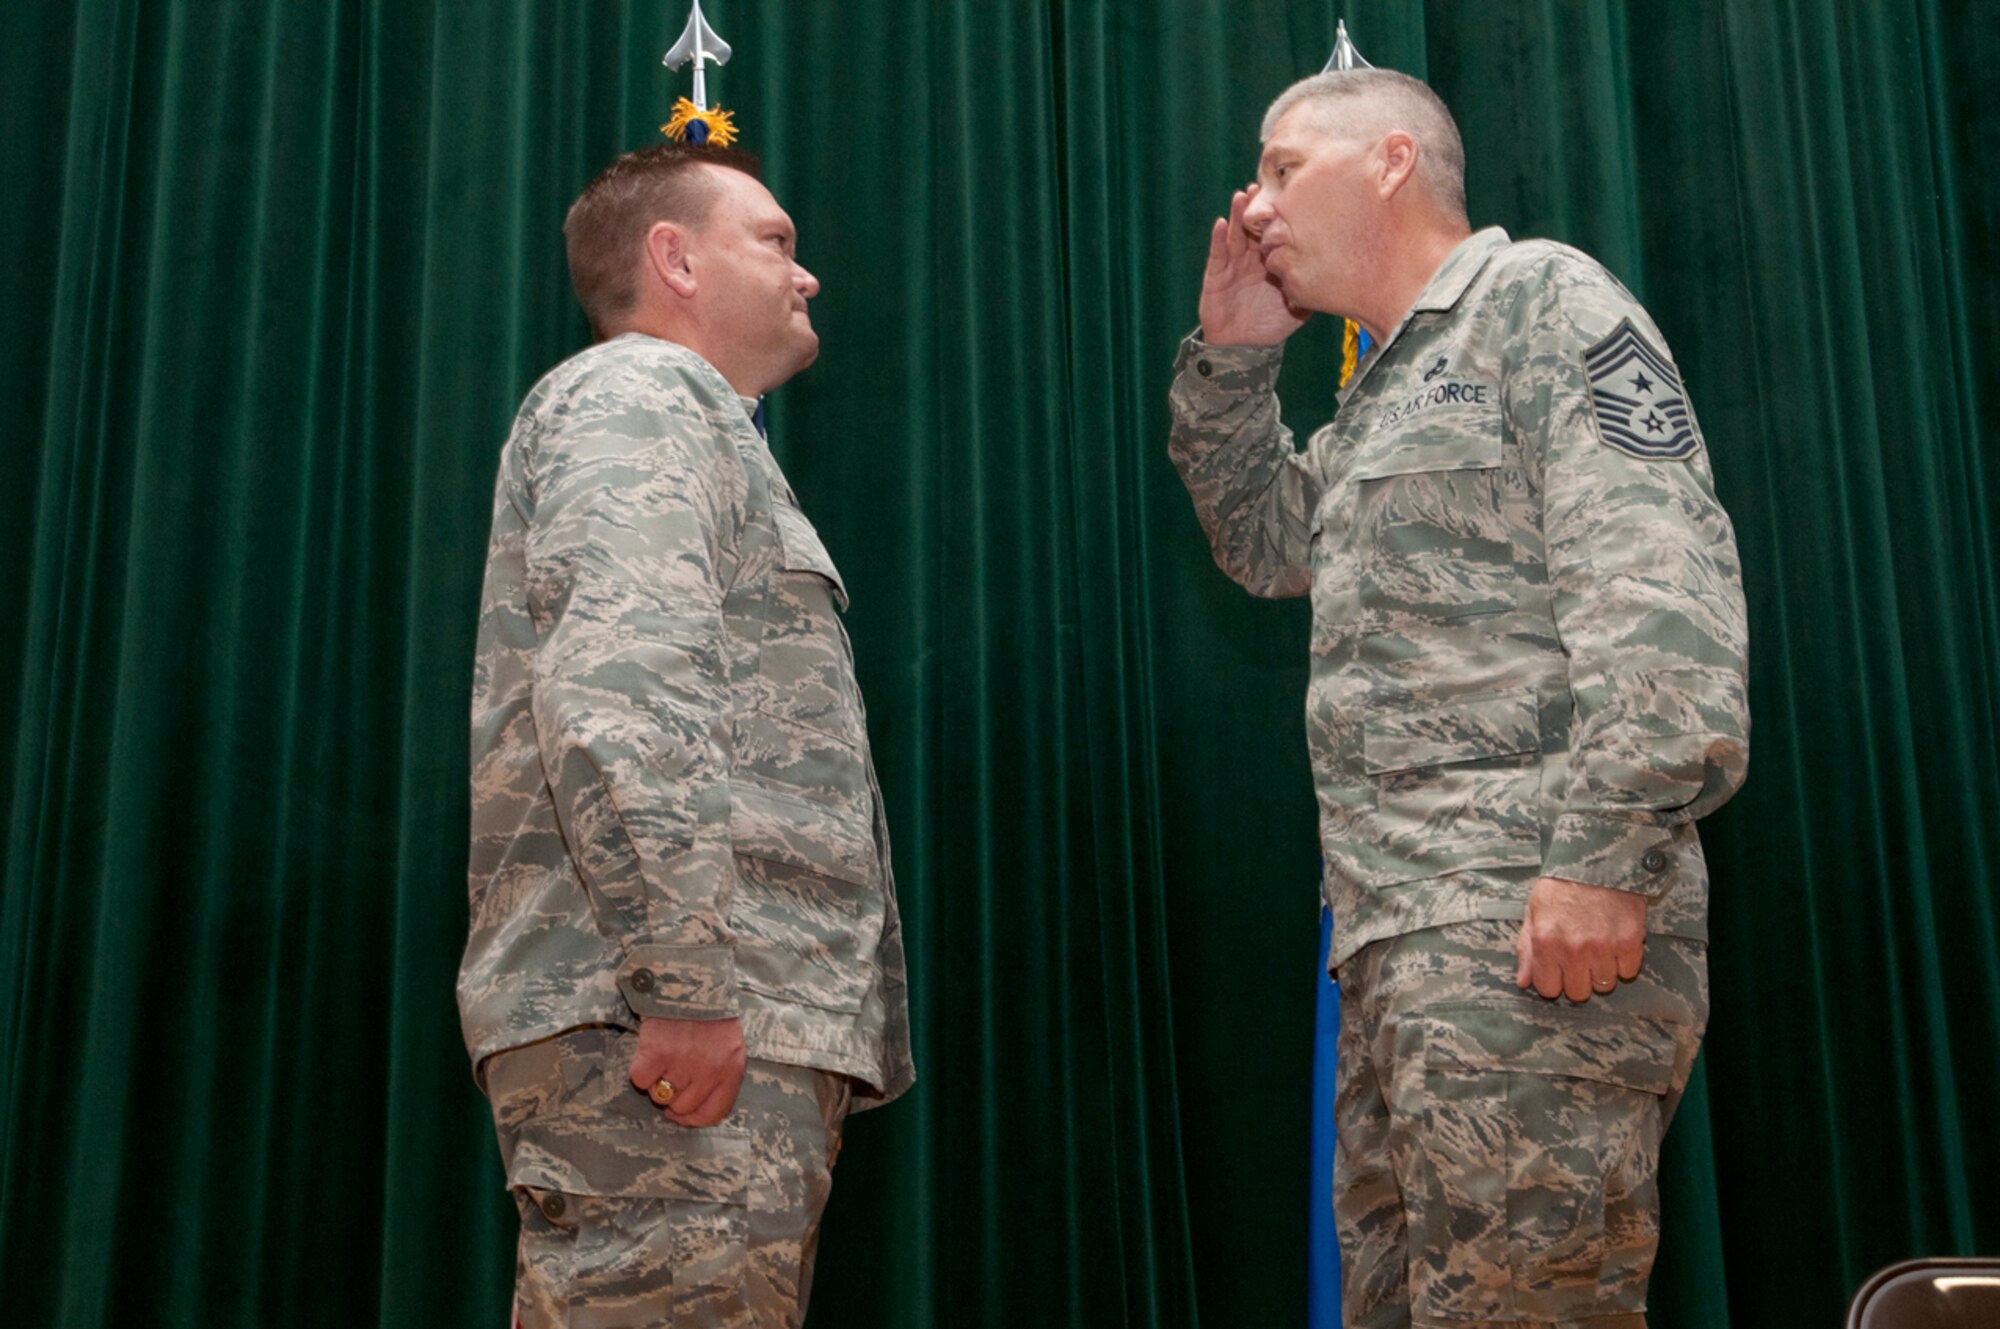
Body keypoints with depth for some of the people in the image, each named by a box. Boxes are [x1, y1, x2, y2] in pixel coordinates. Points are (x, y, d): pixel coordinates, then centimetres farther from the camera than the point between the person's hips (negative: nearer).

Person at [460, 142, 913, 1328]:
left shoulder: (698, 425, 30)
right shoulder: (637, 396, -2)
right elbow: (618, 695, -18)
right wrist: (689, 982, -23)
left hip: (747, 1023, 10)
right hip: (670, 1025, -10)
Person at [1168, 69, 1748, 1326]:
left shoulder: (1539, 298, -2)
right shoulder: (1388, 391, 26)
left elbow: (1659, 576, -14)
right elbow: (1269, 543, 34)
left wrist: (1608, 849, -23)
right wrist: (1231, 359, 21)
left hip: (1535, 923, -9)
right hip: (1403, 936, 9)